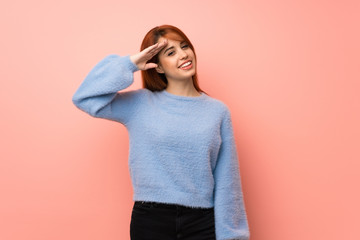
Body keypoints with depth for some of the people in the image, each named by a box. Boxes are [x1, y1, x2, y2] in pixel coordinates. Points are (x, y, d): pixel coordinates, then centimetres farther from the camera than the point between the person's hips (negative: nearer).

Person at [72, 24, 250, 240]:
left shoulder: (218, 111, 4)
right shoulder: (140, 104, 1)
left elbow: (227, 180, 3)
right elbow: (85, 97, -8)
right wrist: (128, 63, -7)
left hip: (202, 223, 1)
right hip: (150, 221, -1)